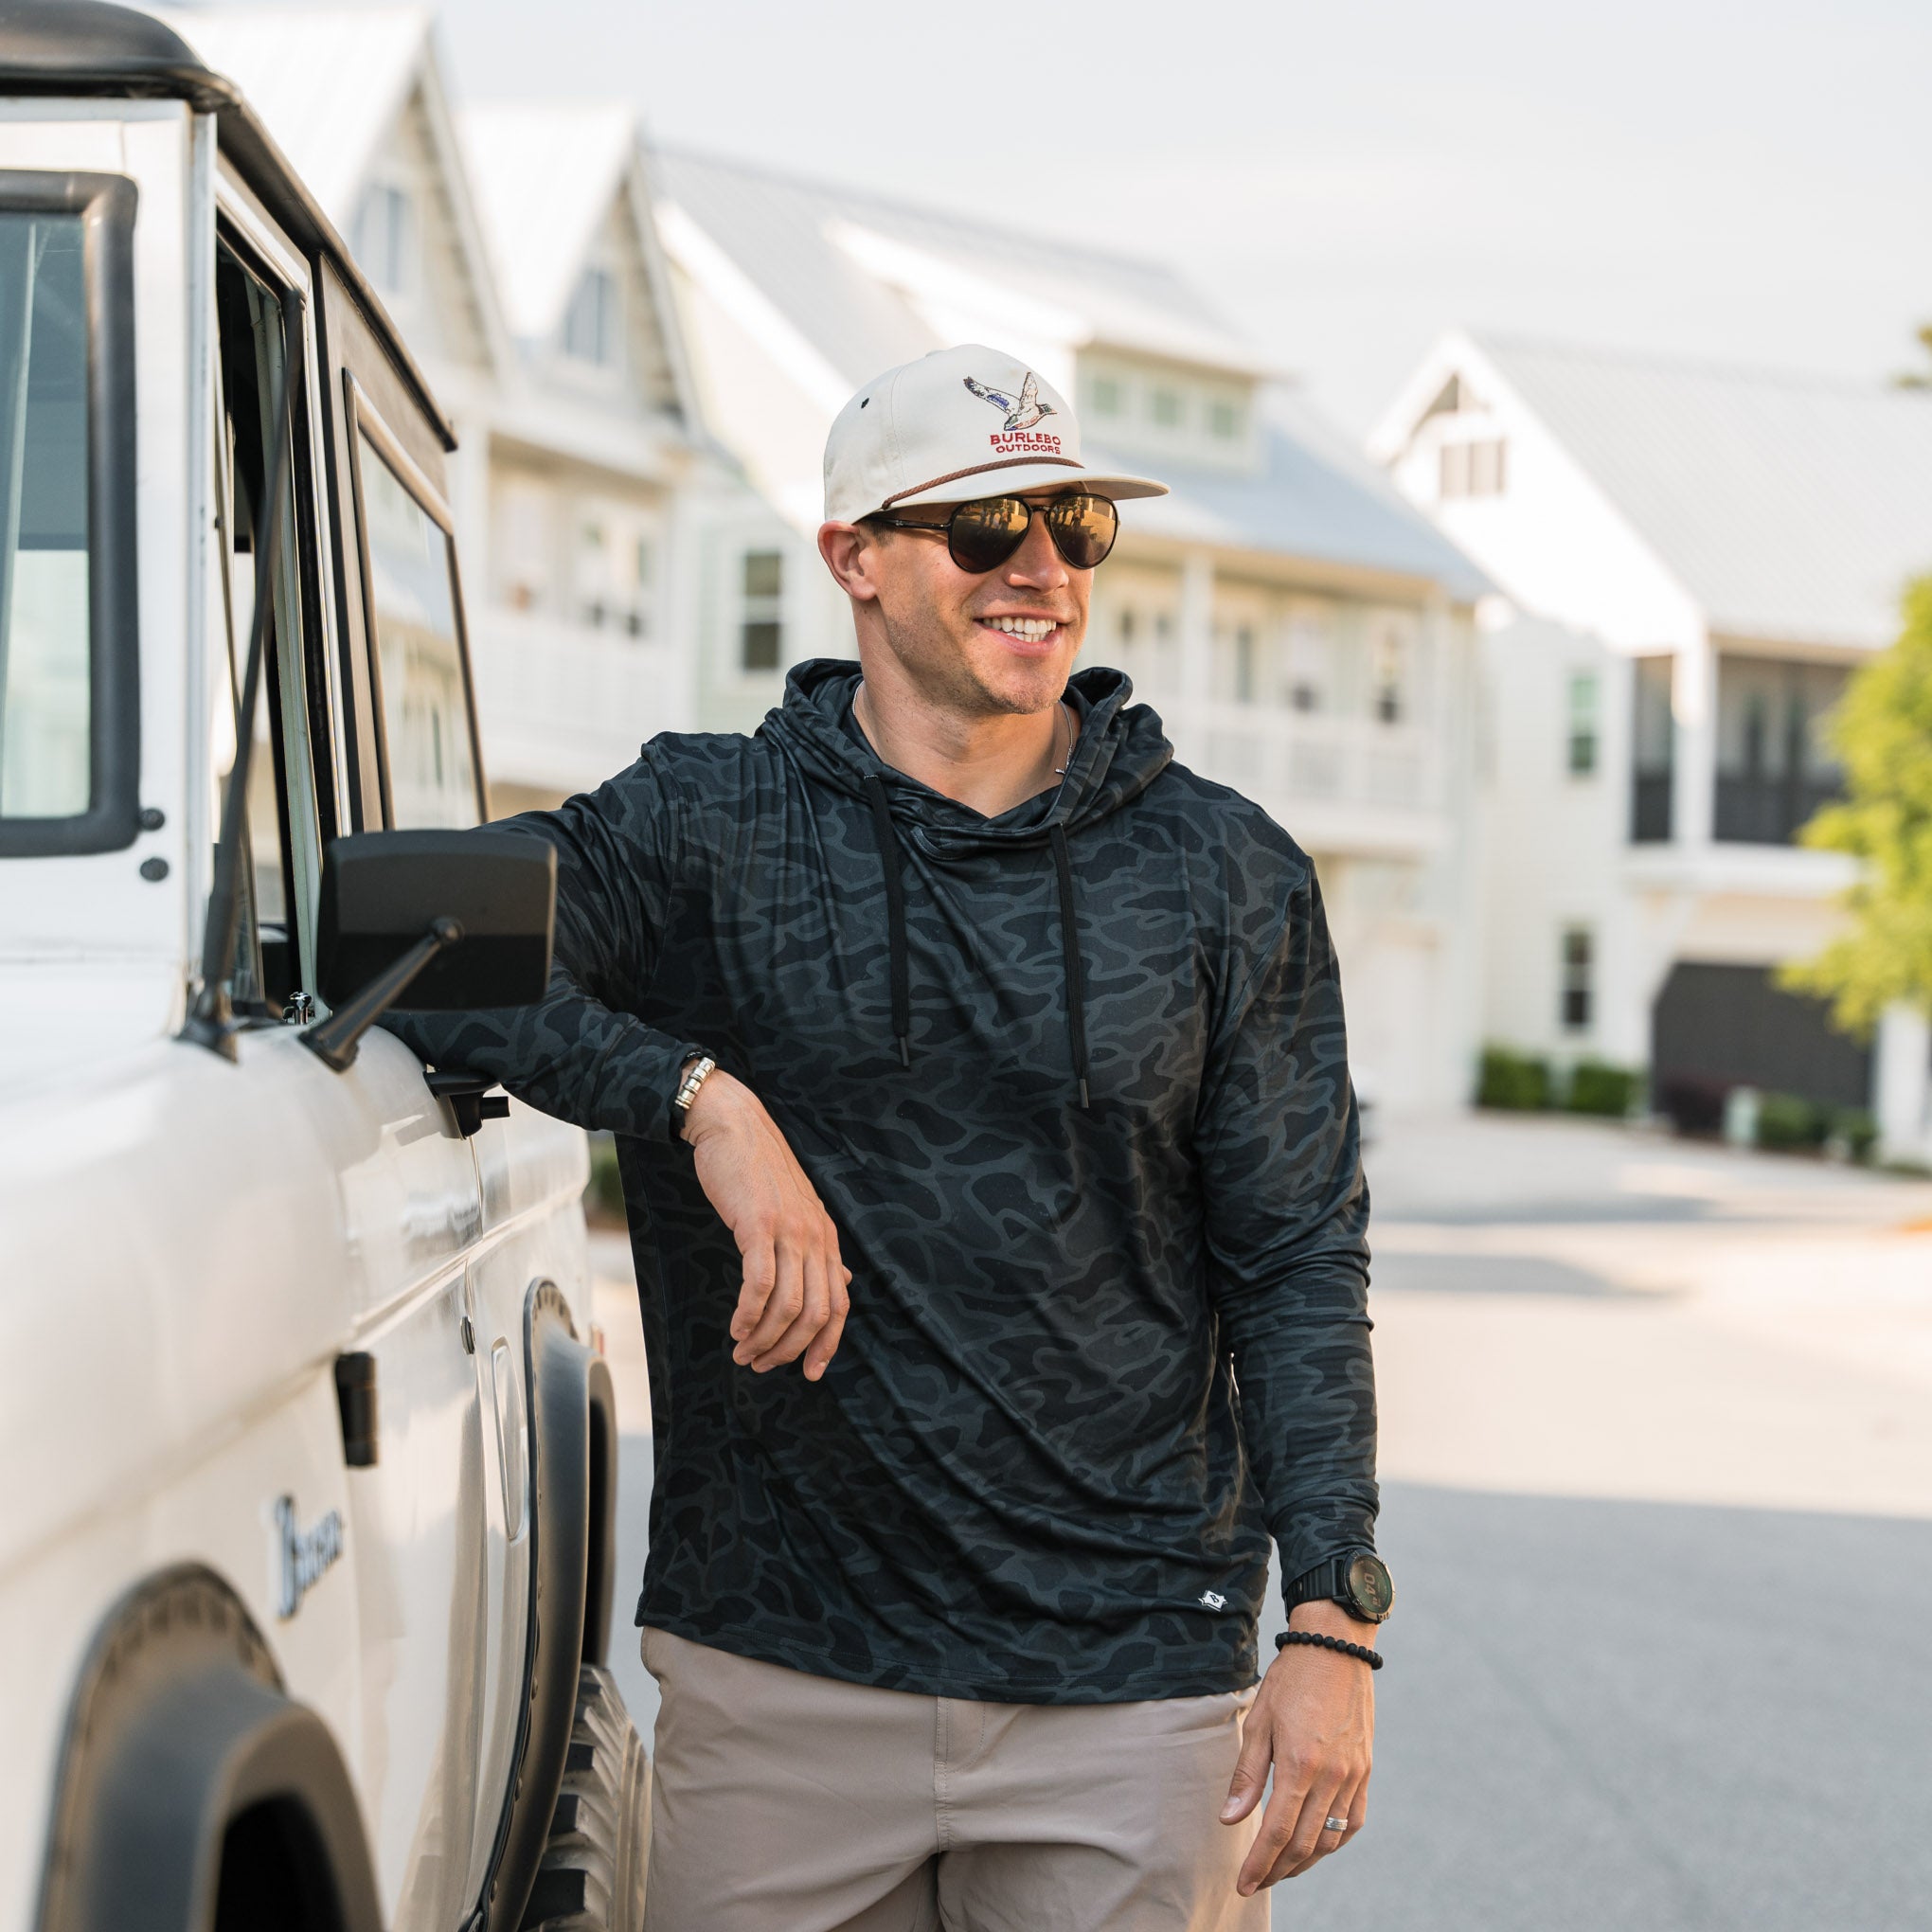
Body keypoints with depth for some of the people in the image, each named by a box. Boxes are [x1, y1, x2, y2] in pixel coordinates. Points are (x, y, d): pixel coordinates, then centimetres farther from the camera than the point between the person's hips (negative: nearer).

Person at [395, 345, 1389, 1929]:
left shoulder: (1227, 877, 6)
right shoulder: (706, 830, 1)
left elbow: (1297, 1267, 5)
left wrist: (1334, 1622, -3)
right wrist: (701, 1096, -24)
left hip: (1132, 1690, 1)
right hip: (777, 1679, 0)